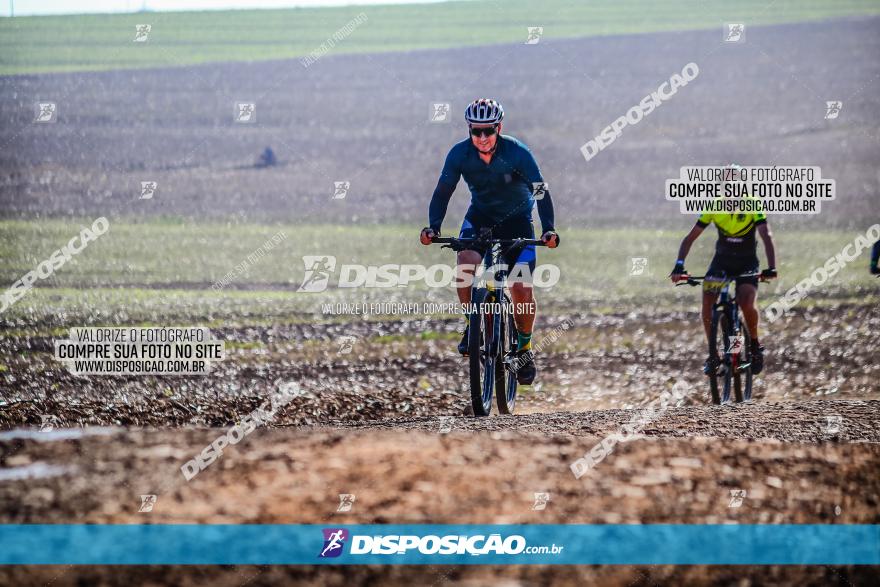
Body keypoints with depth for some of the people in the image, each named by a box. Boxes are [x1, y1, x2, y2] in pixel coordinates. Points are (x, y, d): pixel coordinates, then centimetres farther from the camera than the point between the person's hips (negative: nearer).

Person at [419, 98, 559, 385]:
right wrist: (433, 227, -29)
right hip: (480, 216, 2)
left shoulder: (517, 153, -25)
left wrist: (548, 229, -39)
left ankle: (525, 347, 12)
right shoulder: (460, 154, -18)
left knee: (521, 288, -13)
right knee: (467, 261, -29)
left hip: (517, 219, -2)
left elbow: (541, 191, -25)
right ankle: (472, 324, -7)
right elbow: (443, 191, -14)